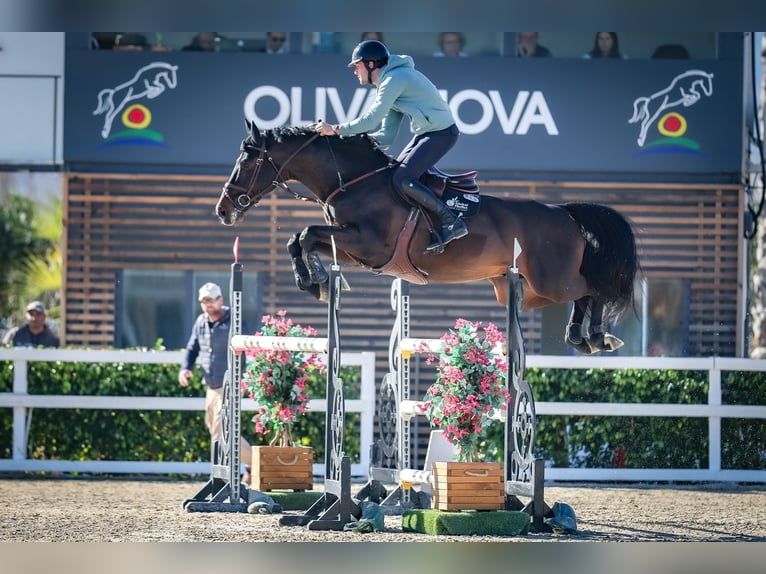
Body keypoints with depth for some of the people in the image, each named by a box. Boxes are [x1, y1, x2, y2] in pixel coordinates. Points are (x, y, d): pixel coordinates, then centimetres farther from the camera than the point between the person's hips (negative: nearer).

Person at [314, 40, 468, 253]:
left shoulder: (394, 79, -16)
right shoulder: (389, 83, 16)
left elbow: (371, 119, -21)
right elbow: (386, 136, 15)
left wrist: (336, 130, -14)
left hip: (442, 133, -11)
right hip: (426, 133, 11)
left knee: (402, 179, -18)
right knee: (393, 174, 12)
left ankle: (452, 223, -15)